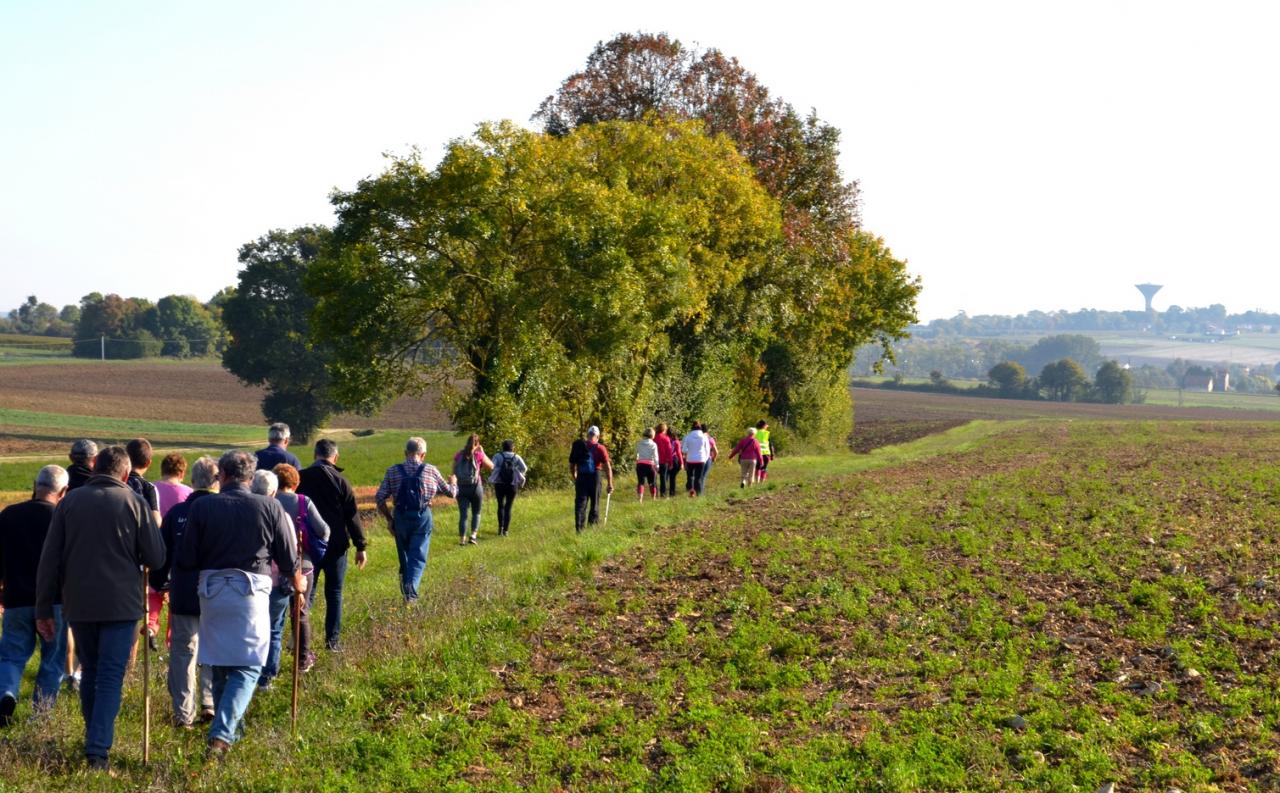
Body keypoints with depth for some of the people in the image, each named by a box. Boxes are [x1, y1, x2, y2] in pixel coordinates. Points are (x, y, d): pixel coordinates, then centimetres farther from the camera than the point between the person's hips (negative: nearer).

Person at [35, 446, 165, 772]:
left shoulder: (70, 502, 2)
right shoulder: (135, 504, -4)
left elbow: (49, 560, 2)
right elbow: (156, 558, -4)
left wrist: (44, 608, 7)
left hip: (79, 604, 3)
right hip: (121, 604, -3)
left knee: (90, 672, 19)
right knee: (111, 677, 0)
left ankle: (94, 739, 27)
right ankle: (98, 749, -10)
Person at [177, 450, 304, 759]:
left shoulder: (201, 507, 0)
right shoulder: (270, 507, -1)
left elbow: (186, 560, 1)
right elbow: (289, 559, 5)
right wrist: (299, 584, 25)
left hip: (211, 590, 2)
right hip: (251, 590, -2)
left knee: (219, 665, 16)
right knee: (247, 668, 1)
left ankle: (229, 731, 28)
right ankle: (222, 733, -16)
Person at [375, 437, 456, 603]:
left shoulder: (393, 471, 1)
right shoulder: (430, 470, 0)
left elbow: (379, 498, -1)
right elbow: (449, 492, 11)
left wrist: (389, 519, 11)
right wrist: (453, 483, 35)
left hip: (401, 517, 2)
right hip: (423, 516, -2)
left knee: (404, 553, 20)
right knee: (418, 556, -1)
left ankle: (405, 580, 23)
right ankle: (412, 583, -23)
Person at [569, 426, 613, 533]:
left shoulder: (577, 447, 7)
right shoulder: (600, 448, -3)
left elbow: (571, 465, 15)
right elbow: (607, 466, -8)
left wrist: (575, 479, 30)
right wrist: (610, 483, -6)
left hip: (581, 477, 2)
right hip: (594, 477, -2)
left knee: (580, 503, 3)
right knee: (594, 503, 12)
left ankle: (579, 527, -7)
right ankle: (593, 523, 17)